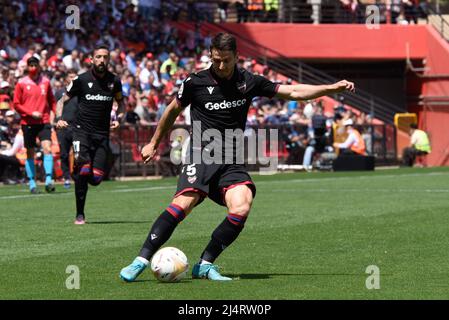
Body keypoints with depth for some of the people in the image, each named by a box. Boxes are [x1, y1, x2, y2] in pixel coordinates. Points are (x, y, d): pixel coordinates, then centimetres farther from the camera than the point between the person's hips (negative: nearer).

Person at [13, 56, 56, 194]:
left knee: (47, 148, -17)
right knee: (30, 153, 5)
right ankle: (32, 183, 15)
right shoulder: (21, 83, 0)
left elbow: (52, 101, 17)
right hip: (28, 122, -1)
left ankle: (48, 180, -20)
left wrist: (52, 114, 4)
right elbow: (16, 104, 0)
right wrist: (31, 113, -11)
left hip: (44, 121, 1)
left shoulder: (45, 81, 7)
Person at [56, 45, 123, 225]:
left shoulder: (114, 81, 5)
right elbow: (62, 100, 6)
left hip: (102, 134, 3)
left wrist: (117, 118, 4)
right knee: (84, 171, -20)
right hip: (82, 130, -3)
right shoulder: (81, 80, -3)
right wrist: (59, 118, -12)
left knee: (96, 179, -7)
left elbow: (120, 102, 23)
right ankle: (80, 214, -7)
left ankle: (77, 174, 31)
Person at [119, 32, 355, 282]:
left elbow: (293, 92, 11)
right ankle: (142, 260, -23)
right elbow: (173, 110, 17)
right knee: (183, 204, -26)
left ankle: (205, 265, -11)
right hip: (201, 155, -3)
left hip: (231, 161, 3)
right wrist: (154, 144, 26)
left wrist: (333, 88, 5)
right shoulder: (196, 82, 0)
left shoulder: (248, 82, 6)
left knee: (241, 208, -23)